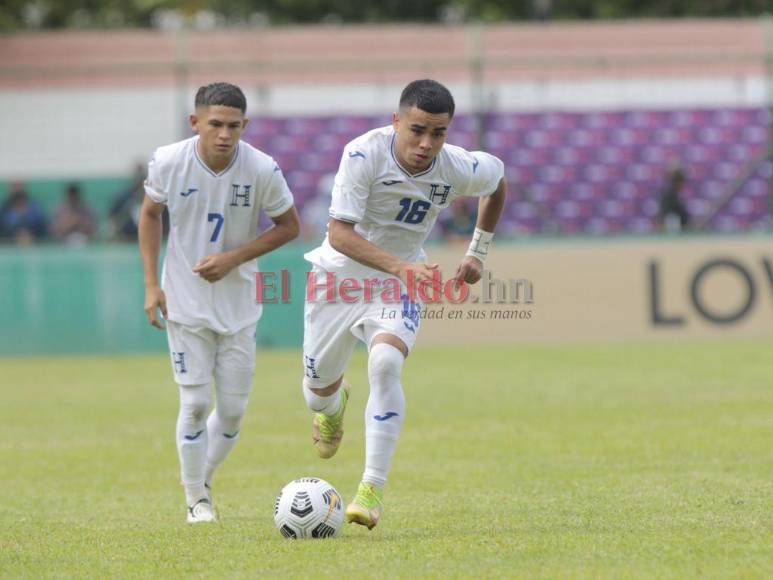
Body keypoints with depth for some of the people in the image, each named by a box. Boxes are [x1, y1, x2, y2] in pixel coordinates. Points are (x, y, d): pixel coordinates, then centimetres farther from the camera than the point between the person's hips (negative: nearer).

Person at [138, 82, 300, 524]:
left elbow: (289, 226, -2)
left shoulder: (262, 170, -16)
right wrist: (151, 285, -1)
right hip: (185, 301, -1)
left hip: (238, 302, 1)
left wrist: (234, 257, -15)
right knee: (195, 403, -6)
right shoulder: (169, 162, -14)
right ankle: (197, 500, 10)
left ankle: (204, 478, 31)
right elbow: (150, 214, 4)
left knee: (233, 410, 4)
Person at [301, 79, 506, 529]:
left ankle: (373, 488, -25)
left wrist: (479, 252, 9)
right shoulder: (364, 154, -26)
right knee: (318, 389, 11)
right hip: (339, 274, 0)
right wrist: (398, 265, -44)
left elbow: (498, 179, 10)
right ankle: (334, 406, 53)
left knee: (386, 363, -29)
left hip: (398, 284, 0)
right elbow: (340, 234, -31)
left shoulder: (459, 168, -16)